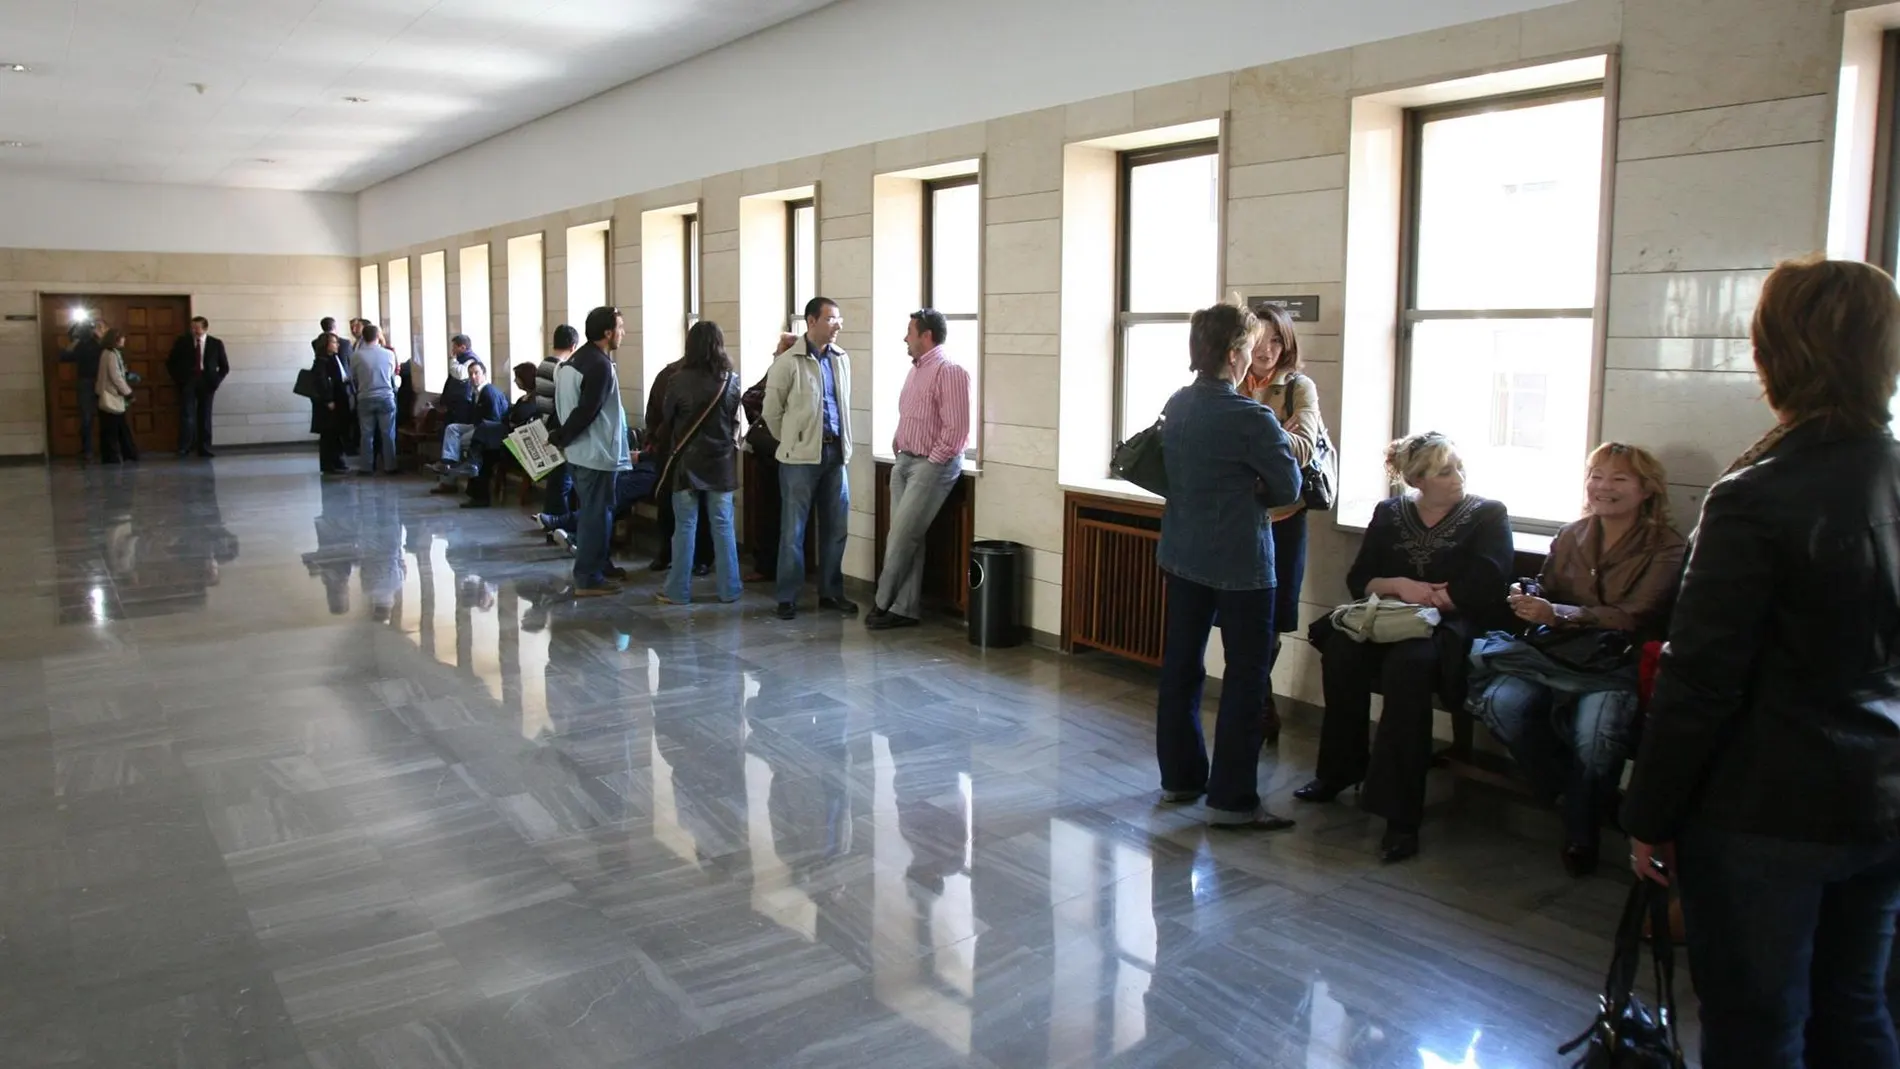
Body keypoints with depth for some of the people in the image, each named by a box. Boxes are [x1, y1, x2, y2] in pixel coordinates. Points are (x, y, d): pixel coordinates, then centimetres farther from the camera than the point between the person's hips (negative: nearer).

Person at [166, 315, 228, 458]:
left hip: (207, 382, 0)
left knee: (205, 416, 3)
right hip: (188, 381, 0)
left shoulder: (216, 344, 4)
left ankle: (204, 448, 8)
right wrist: (178, 379, 0)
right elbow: (170, 362, 10)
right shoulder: (182, 342, 4)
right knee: (187, 414, -10)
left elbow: (225, 367, 9)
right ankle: (185, 447, -7)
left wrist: (215, 381, -3)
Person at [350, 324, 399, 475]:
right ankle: (390, 466, 7)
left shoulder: (356, 356, -6)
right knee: (388, 434, 5)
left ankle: (366, 467, 10)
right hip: (386, 397, 0)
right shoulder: (389, 354, -6)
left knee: (367, 434, 7)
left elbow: (353, 378, 6)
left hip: (365, 399, 0)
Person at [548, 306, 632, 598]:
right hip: (596, 451, -10)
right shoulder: (600, 365, -20)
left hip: (581, 449, 10)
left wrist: (560, 436, 10)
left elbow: (562, 404, 13)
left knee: (593, 510, 20)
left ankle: (599, 564, 31)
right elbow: (586, 411, -23)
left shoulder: (576, 359, 11)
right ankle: (587, 579, 0)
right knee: (596, 513, -4)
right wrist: (560, 439, -12)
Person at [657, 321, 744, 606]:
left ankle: (678, 590, 9)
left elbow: (666, 418, 3)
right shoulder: (731, 380, -5)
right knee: (723, 525, 8)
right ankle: (728, 588, 13)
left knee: (685, 527, 4)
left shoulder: (680, 380, -12)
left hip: (687, 461, -2)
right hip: (721, 461, 2)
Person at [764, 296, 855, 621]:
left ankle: (831, 593, 22)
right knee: (793, 529, 2)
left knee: (836, 527, 10)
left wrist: (844, 444, 14)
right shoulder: (788, 362, -9)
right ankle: (787, 597, 12)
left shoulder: (841, 359, 8)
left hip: (835, 452, 5)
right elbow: (772, 411, -1)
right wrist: (791, 441, 7)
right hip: (801, 456, -5)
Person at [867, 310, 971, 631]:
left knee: (901, 537, -7)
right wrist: (897, 447, 12)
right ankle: (905, 608, 10)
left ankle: (883, 602, 5)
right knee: (906, 537, 6)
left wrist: (930, 464, -15)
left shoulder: (949, 373, -14)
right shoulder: (915, 371, 15)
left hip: (932, 466, -9)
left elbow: (956, 430, -18)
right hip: (904, 462, 9)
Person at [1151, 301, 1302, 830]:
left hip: (1182, 555, 7)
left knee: (1180, 665, 13)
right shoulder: (1251, 418, -19)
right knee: (1244, 678, 1)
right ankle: (1230, 799, 5)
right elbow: (1289, 488, -12)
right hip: (1240, 562, -7)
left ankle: (1179, 776, 24)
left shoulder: (1176, 405, 2)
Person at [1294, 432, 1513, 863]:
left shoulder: (1488, 515, 7)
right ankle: (1342, 767, -7)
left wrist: (1426, 596, -8)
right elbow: (1358, 579, 9)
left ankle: (1402, 815, -35)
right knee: (1341, 650, -30)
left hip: (1452, 627, -4)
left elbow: (1486, 588, -6)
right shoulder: (1389, 514, 17)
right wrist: (1399, 585, -10)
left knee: (1407, 664, -38)